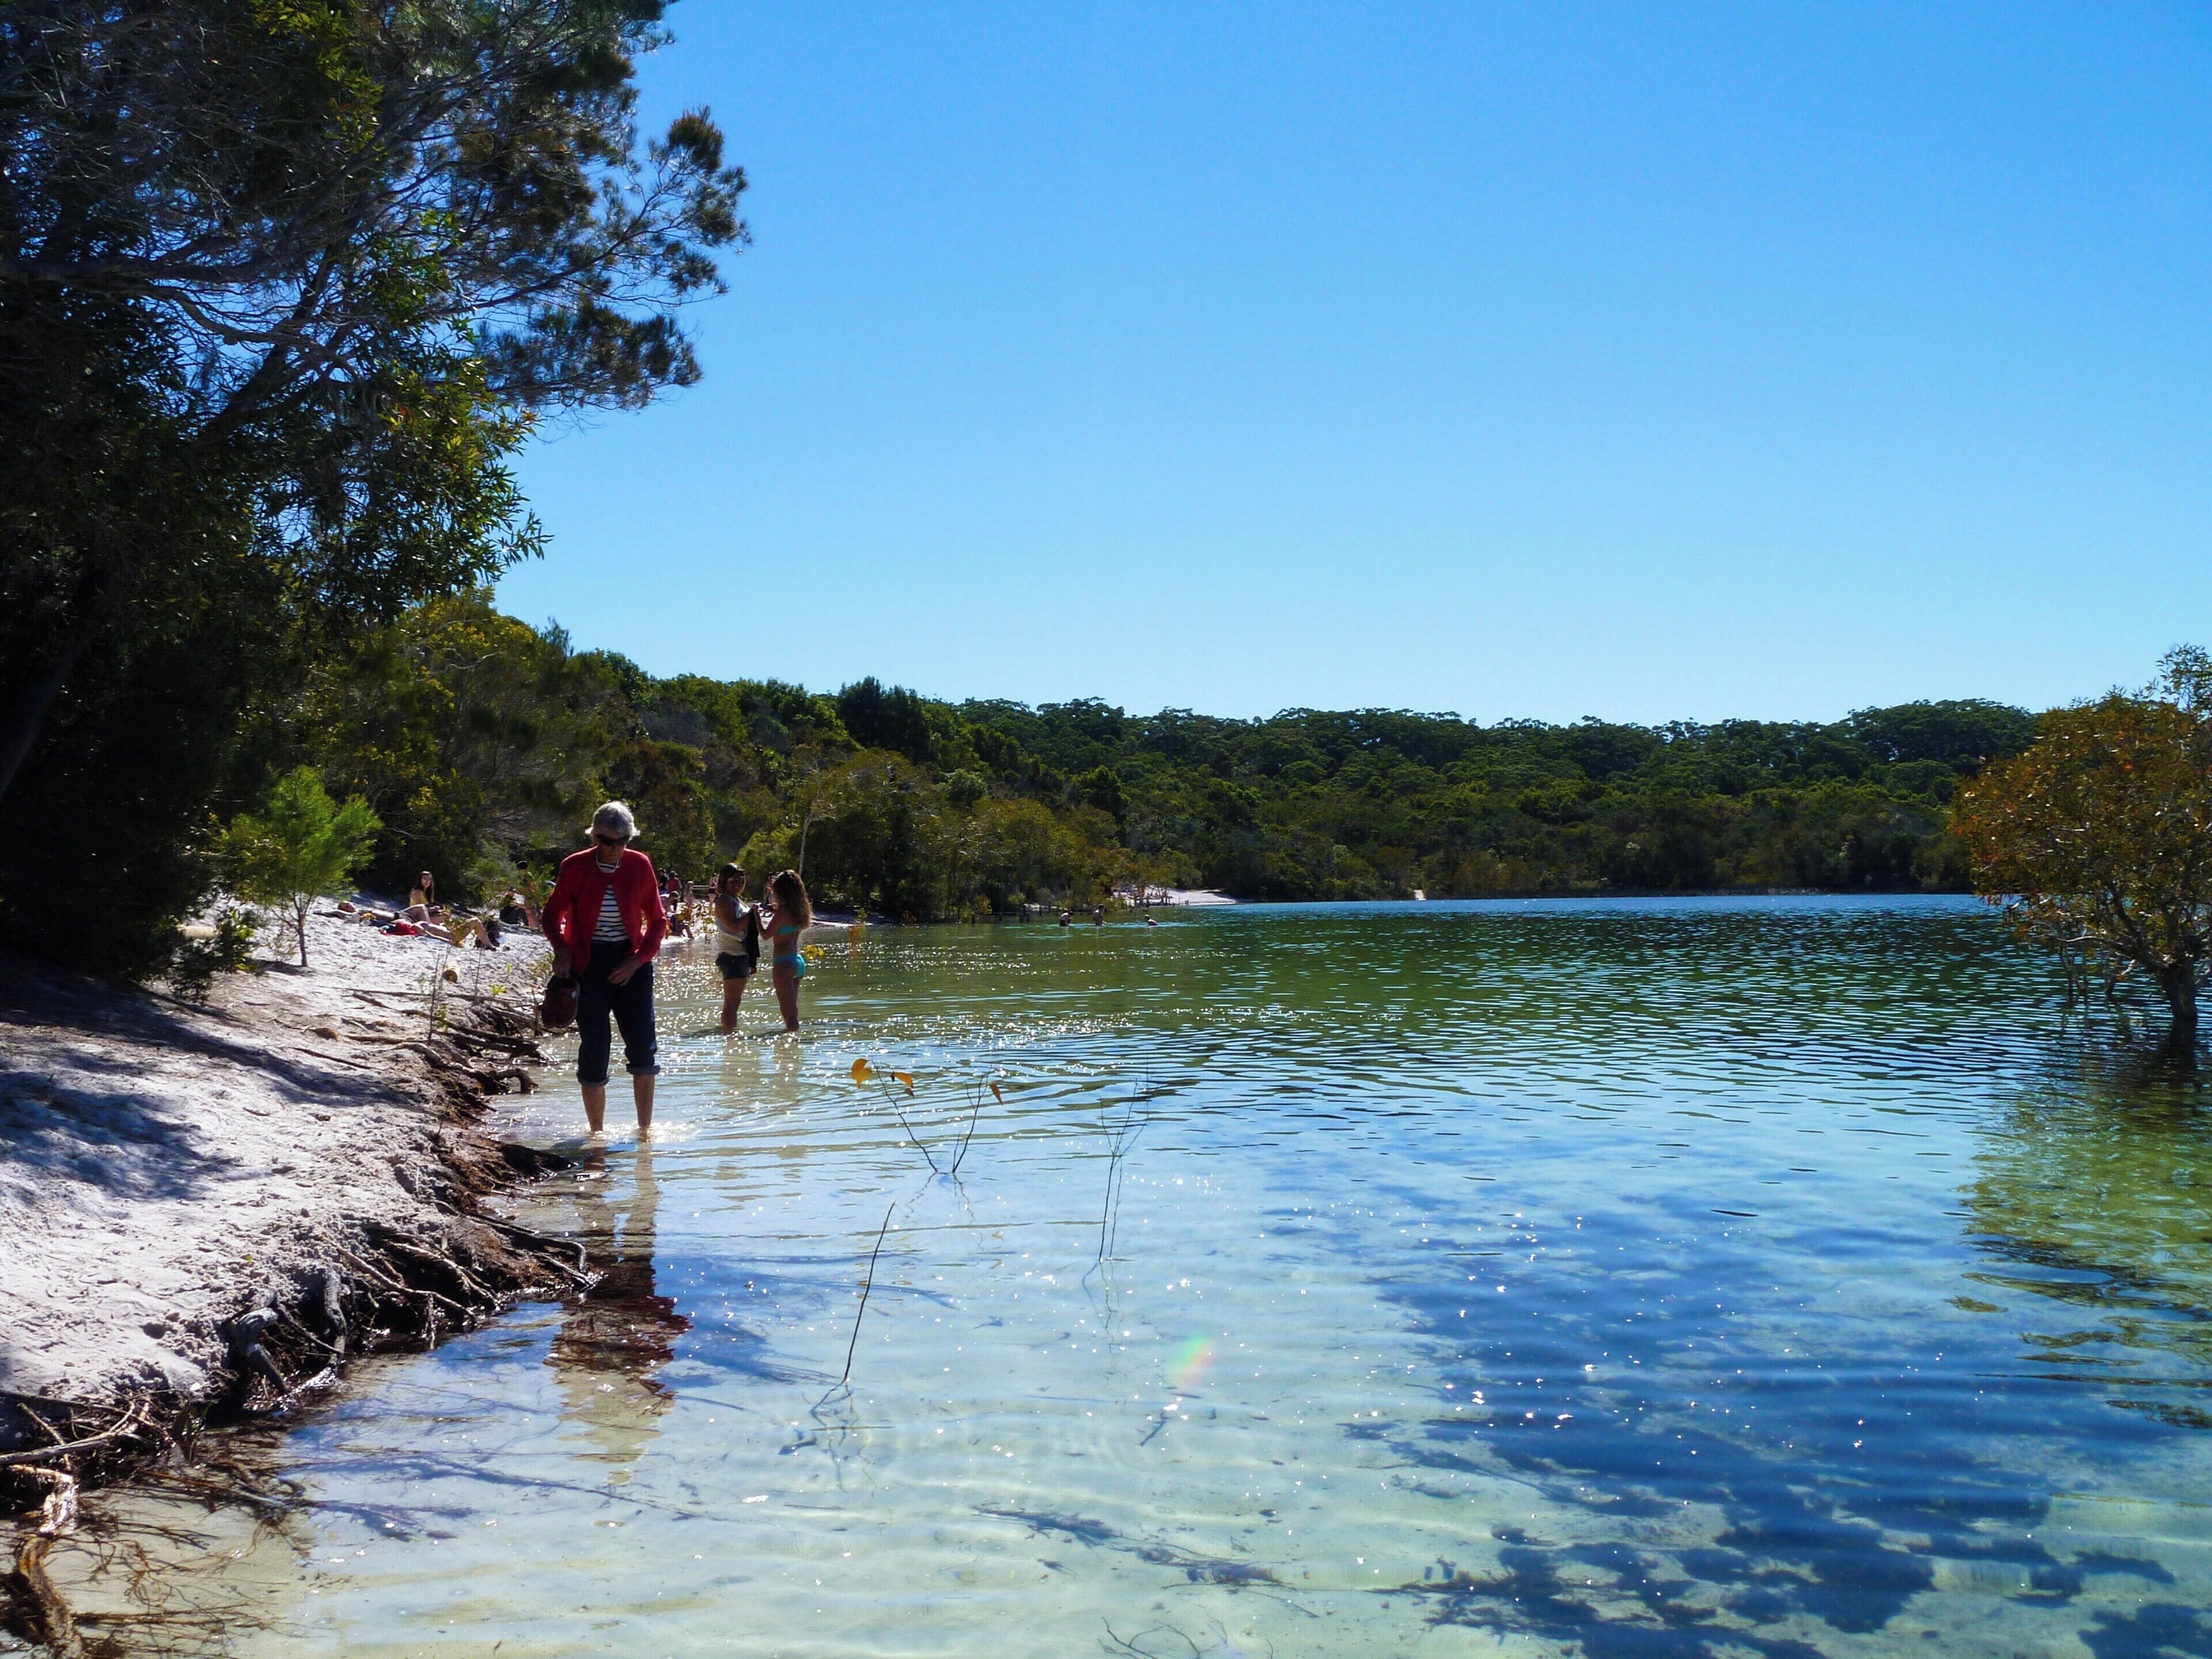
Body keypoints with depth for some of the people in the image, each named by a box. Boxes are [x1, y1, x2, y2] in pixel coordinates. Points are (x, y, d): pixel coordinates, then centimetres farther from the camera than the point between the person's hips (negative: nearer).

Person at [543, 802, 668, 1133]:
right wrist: (561, 948, -8)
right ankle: (597, 1134, 12)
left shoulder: (640, 866, 0)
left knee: (643, 1049, -8)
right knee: (594, 1049, -2)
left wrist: (638, 960, -7)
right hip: (588, 965, -1)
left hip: (631, 965, 1)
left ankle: (645, 1130, 3)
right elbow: (553, 913, 10)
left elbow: (658, 921, 7)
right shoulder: (575, 867, -4)